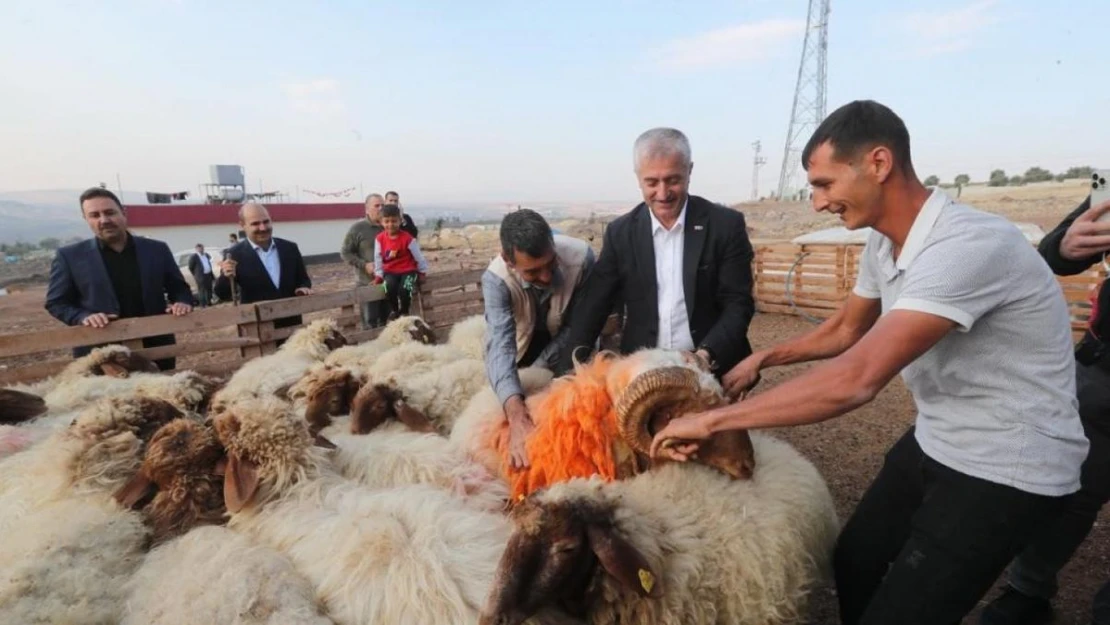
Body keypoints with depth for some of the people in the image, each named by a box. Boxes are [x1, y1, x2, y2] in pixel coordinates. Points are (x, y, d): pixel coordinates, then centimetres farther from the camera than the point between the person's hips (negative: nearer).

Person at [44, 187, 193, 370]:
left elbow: (179, 288, 10)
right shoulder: (69, 256, 1)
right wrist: (83, 317, -16)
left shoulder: (156, 249, 4)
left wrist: (182, 302, -13)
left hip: (156, 348, 2)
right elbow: (56, 302, 5)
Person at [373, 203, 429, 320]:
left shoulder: (407, 238, -13)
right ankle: (393, 310, 1)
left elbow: (418, 255, -3)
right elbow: (378, 258, 2)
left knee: (404, 289, -29)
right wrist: (378, 275, 2)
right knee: (390, 287, -29)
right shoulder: (380, 238, -5)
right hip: (390, 271, 2)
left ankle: (404, 312, 2)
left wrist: (423, 272, 3)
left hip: (408, 270, -2)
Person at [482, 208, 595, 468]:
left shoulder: (580, 257, -36)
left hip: (565, 343, 1)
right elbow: (500, 345, -48)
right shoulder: (496, 279, -36)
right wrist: (517, 415, -63)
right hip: (524, 341, 0)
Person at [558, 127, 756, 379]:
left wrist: (707, 355, -21)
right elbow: (594, 307, -1)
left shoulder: (726, 224, -4)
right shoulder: (620, 232, 1)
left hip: (712, 371, -1)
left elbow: (738, 303, -4)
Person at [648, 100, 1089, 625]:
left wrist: (711, 420, -34)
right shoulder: (883, 244, -3)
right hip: (934, 442, 8)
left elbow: (856, 379, -38)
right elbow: (846, 329, 14)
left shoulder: (969, 246, -31)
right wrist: (765, 357, 2)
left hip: (1005, 471, -8)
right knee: (851, 566, 18)